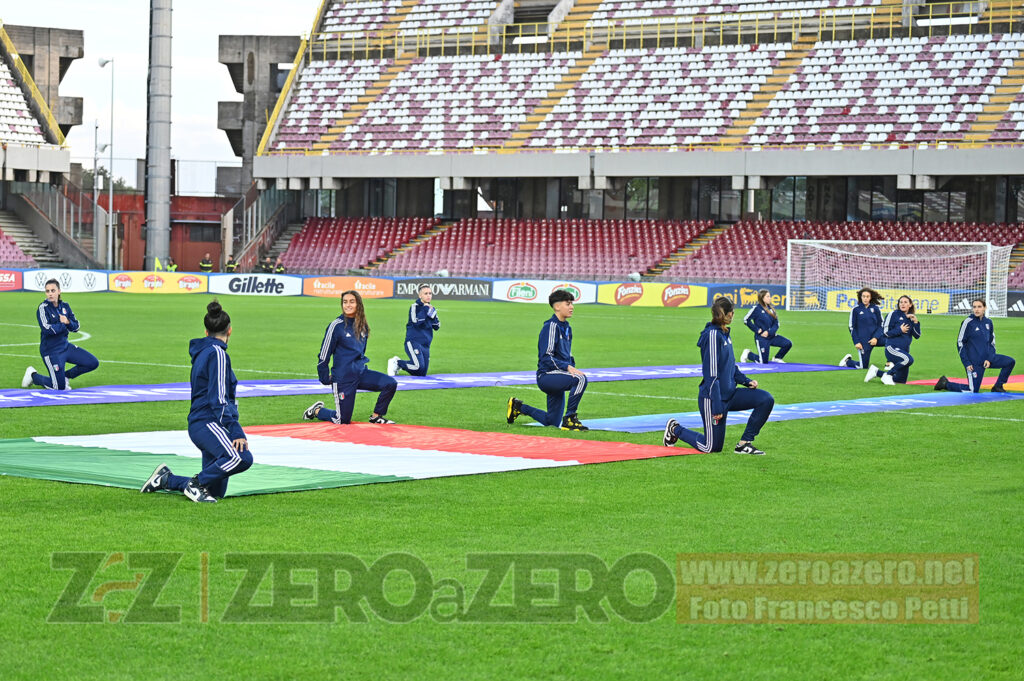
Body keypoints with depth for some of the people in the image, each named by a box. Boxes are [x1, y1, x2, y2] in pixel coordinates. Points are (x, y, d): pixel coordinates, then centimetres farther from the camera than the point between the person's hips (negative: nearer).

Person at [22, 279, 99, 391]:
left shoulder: (65, 306, 5)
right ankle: (33, 376, 15)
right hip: (51, 351, -7)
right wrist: (63, 325, -12)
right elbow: (47, 330, -25)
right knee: (59, 387, -10)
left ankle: (65, 376, 19)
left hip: (65, 346, 7)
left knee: (93, 363, 2)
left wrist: (68, 322, -15)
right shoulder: (43, 308, -14)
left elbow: (76, 326, 7)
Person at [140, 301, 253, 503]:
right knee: (241, 457, -33)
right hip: (207, 423, -10)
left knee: (217, 492, 8)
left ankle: (166, 478, 20)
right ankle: (196, 484, -18)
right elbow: (219, 399, -15)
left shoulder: (203, 351, 21)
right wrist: (235, 431, -20)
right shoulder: (217, 353, -7)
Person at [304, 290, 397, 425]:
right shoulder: (336, 326, -12)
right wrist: (325, 379, -4)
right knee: (343, 421, -2)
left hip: (360, 373, 6)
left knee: (391, 384, -13)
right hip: (343, 378, -6)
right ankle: (317, 410, 26)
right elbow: (324, 354, -8)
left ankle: (376, 417, 6)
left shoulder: (362, 326, 6)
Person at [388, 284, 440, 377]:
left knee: (422, 374, 3)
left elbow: (437, 327, 10)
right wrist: (425, 309, -14)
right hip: (413, 341, -7)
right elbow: (416, 322, -21)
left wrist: (432, 314, -5)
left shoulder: (431, 308, 14)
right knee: (419, 366, -27)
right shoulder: (415, 307, -5)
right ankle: (396, 362, -1)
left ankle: (399, 364, 26)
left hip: (426, 345, 7)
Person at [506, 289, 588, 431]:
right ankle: (569, 419, -26)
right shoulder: (551, 326, -12)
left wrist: (573, 368, 4)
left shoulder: (567, 328, 17)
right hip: (546, 375, -9)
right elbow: (546, 357, -18)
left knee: (552, 422, 13)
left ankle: (518, 407, 31)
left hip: (557, 379, 9)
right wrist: (567, 367, -27)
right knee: (581, 379, -33)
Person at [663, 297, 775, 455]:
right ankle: (675, 429, 22)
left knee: (766, 399, -7)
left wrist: (746, 381, 5)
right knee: (712, 447, -1)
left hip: (729, 394, 9)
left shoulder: (724, 334, 10)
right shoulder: (713, 335, -19)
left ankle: (744, 444, 2)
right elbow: (711, 374, -21)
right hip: (712, 398, -9)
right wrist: (717, 406, -21)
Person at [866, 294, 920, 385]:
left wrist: (916, 322, -5)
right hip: (892, 348, -7)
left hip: (904, 350, 7)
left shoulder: (911, 317, 13)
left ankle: (876, 372, 24)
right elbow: (885, 332, -5)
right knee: (909, 359, -36)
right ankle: (887, 375, -17)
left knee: (901, 380, 8)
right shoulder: (893, 314, -2)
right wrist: (900, 330, -12)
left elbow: (917, 336, 7)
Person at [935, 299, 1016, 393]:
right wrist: (966, 363, -14)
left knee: (1010, 362, -5)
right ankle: (946, 384, 13)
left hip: (987, 359, 6)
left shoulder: (988, 322, 5)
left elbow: (992, 342, 13)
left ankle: (997, 387, 8)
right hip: (974, 362, -6)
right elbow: (960, 343, -9)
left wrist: (989, 359, -2)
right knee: (973, 390, -7)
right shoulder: (968, 322, -11)